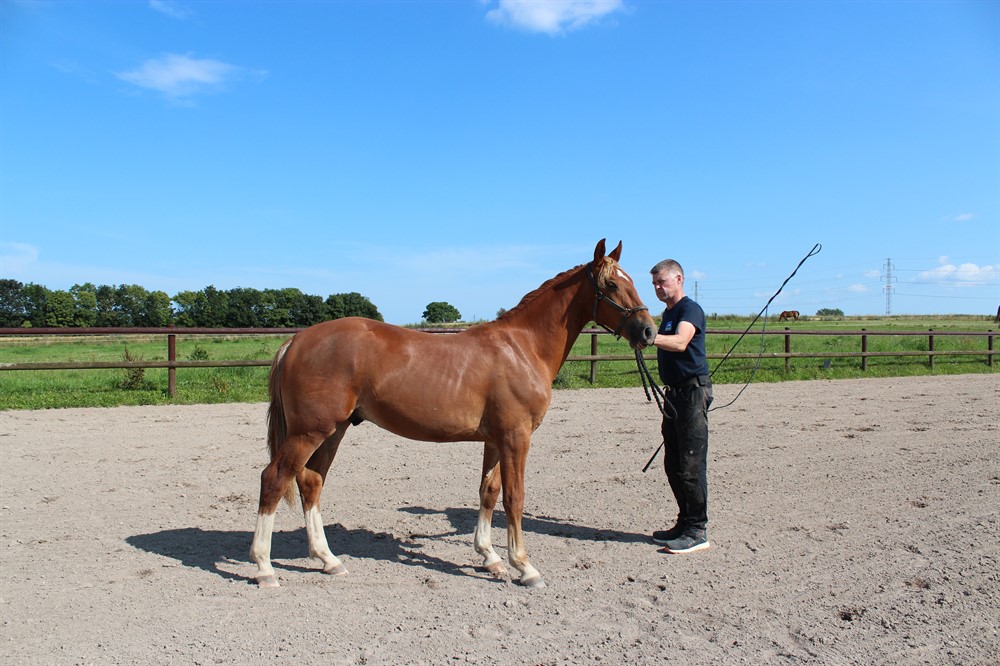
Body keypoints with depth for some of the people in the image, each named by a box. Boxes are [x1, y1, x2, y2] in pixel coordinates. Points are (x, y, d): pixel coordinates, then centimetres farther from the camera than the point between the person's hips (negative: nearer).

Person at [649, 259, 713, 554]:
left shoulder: (690, 309, -11)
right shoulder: (668, 313, 19)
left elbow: (680, 343, -32)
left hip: (692, 393, -10)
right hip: (675, 394, 10)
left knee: (691, 464, -7)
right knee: (673, 464, 13)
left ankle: (697, 531, 1)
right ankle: (685, 523, 24)